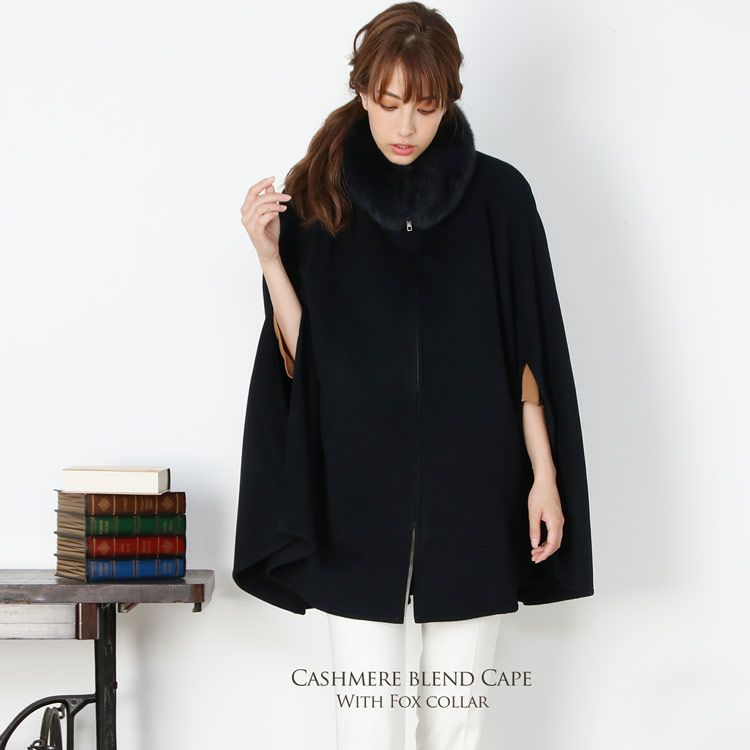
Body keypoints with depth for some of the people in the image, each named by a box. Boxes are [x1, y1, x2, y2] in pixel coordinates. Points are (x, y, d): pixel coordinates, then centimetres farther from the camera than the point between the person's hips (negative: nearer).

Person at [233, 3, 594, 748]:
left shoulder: (498, 195, -2)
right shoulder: (317, 197, -1)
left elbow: (530, 347, 1)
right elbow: (301, 356, -1)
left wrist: (546, 475, -2)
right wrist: (270, 256, -14)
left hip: (472, 490, 0)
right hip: (358, 497, 0)